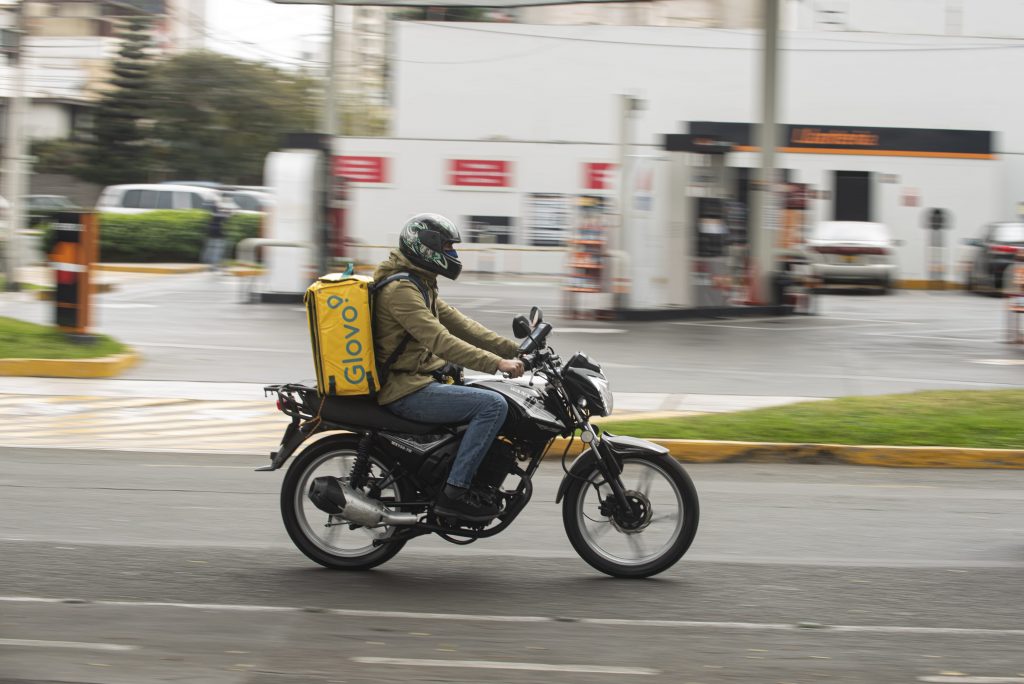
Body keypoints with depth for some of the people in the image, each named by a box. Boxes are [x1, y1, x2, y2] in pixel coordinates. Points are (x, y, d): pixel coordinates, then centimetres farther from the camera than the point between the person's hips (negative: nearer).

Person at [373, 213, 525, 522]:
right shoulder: (400, 289, -17)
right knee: (493, 405, -20)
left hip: (417, 380, 11)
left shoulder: (420, 285, 17)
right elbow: (439, 340, -25)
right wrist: (497, 363, -28)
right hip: (407, 390, -11)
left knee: (491, 396, 19)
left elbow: (458, 323, 16)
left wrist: (514, 350, 8)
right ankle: (454, 492, -21)